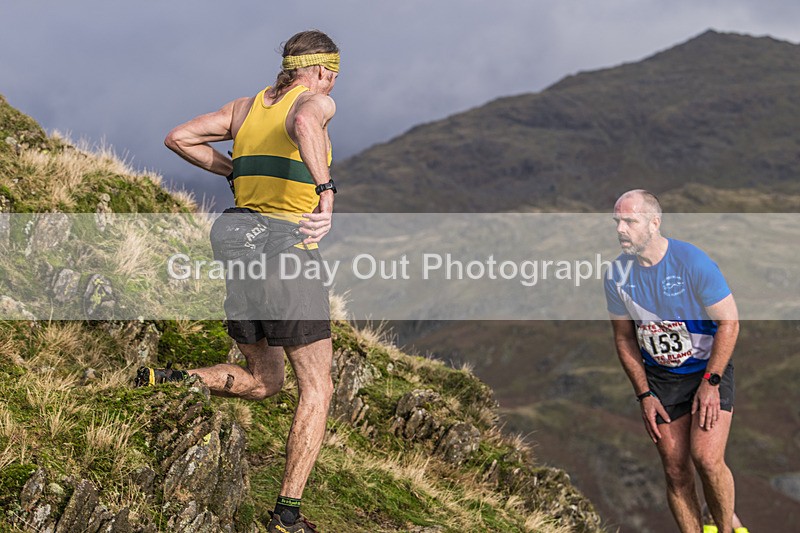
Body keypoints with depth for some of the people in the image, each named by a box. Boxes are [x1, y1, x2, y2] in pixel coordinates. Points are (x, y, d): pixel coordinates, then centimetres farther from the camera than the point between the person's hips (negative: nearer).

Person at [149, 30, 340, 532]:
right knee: (317, 388, 4)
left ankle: (170, 381, -4)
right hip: (290, 251, -7)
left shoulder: (246, 107, 17)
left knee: (262, 382, 21)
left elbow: (178, 138, 15)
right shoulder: (317, 101, -3)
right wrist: (326, 190, -36)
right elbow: (304, 124, -29)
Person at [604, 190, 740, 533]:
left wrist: (710, 382, -16)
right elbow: (624, 337, 6)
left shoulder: (692, 261, -19)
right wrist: (644, 395, 1)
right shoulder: (618, 274, -6)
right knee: (676, 473, 3)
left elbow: (728, 321, -13)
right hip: (659, 377, 4)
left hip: (709, 371, -4)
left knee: (706, 458, -19)